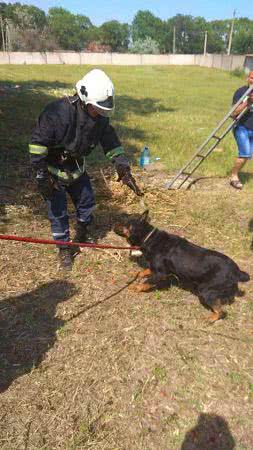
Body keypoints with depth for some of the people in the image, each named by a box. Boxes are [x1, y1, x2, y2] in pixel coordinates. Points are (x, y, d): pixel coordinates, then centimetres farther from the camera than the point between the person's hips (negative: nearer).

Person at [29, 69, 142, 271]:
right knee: (58, 212, 0)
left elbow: (111, 142, -3)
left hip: (77, 168, 6)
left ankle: (82, 236, 40)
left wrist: (124, 169, -13)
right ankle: (64, 249, 20)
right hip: (53, 170, -6)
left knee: (87, 201, 15)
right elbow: (38, 143, -27)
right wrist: (42, 177, -24)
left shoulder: (101, 117, -12)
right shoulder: (58, 112, -32)